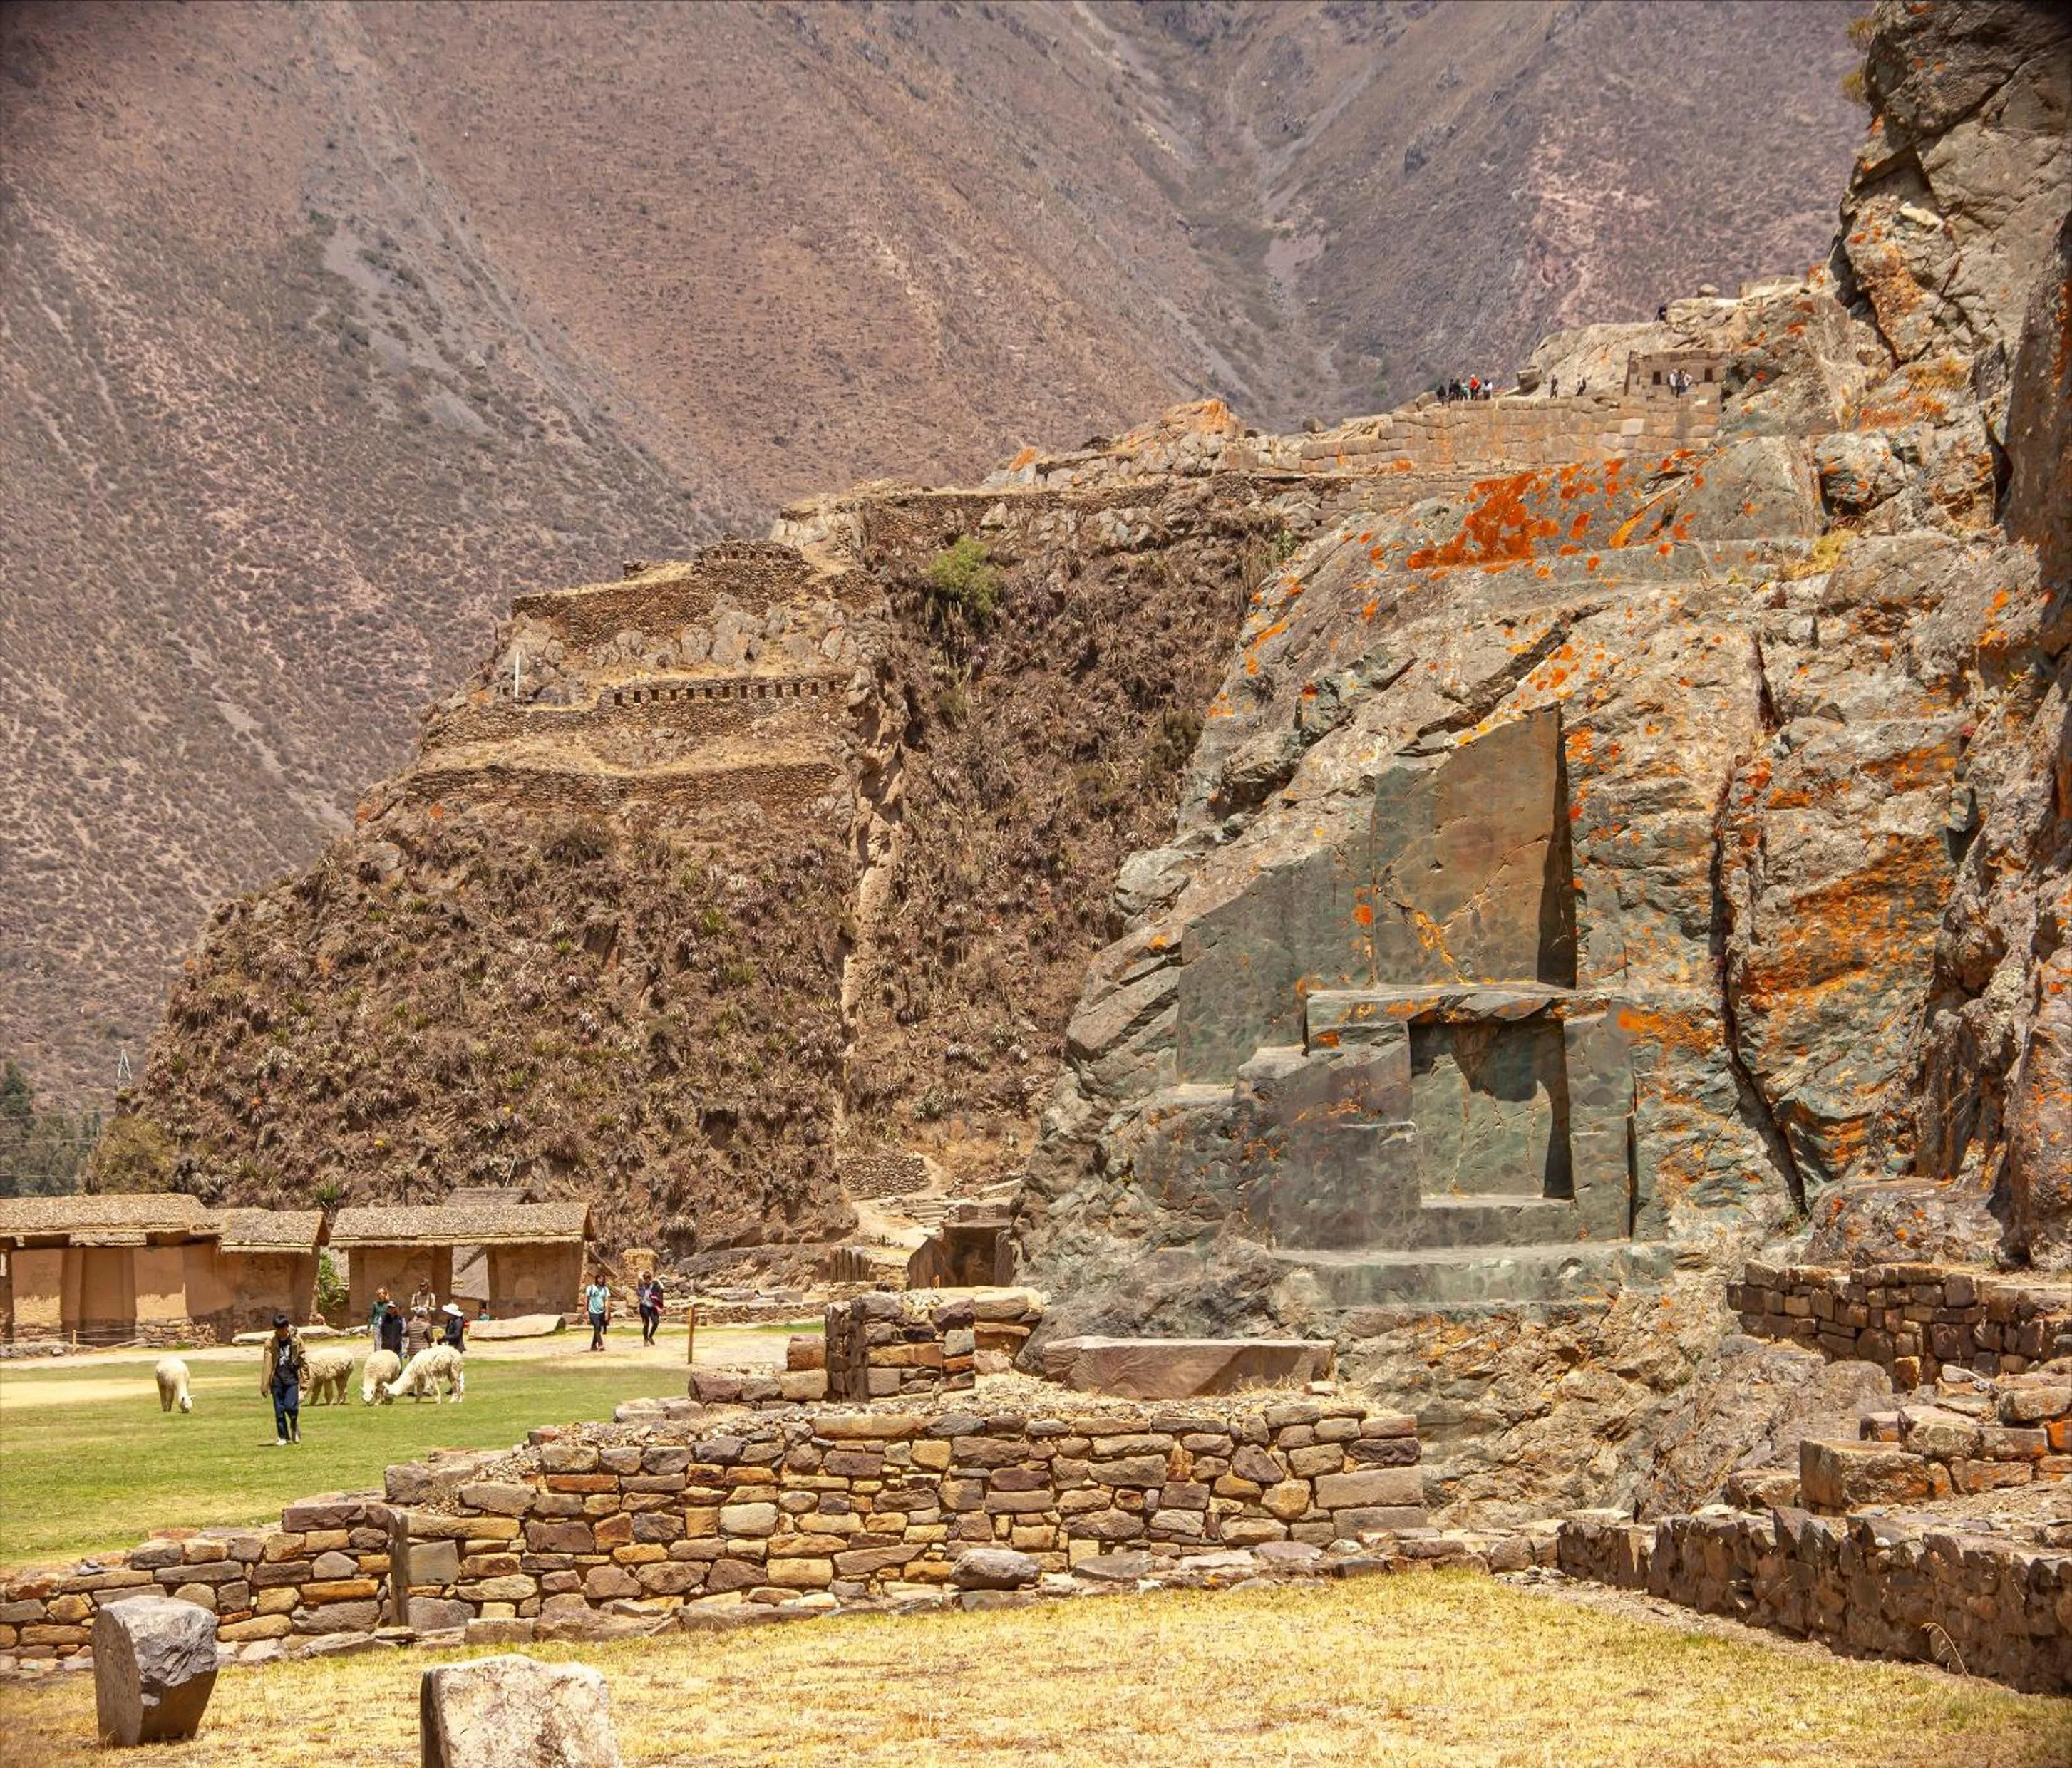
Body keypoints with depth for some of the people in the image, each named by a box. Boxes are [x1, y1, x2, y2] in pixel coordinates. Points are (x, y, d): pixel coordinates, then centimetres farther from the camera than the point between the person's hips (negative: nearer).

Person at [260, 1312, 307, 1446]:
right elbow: (268, 1364, -2)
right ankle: (282, 1437, 12)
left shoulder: (296, 1340, 1)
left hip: (292, 1378, -1)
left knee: (290, 1406, -13)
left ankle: (294, 1425, 17)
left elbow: (302, 1360, 6)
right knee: (279, 1410, 2)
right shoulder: (271, 1343, 0)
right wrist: (265, 1384, -7)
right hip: (277, 1378, 1)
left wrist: (304, 1381, 5)